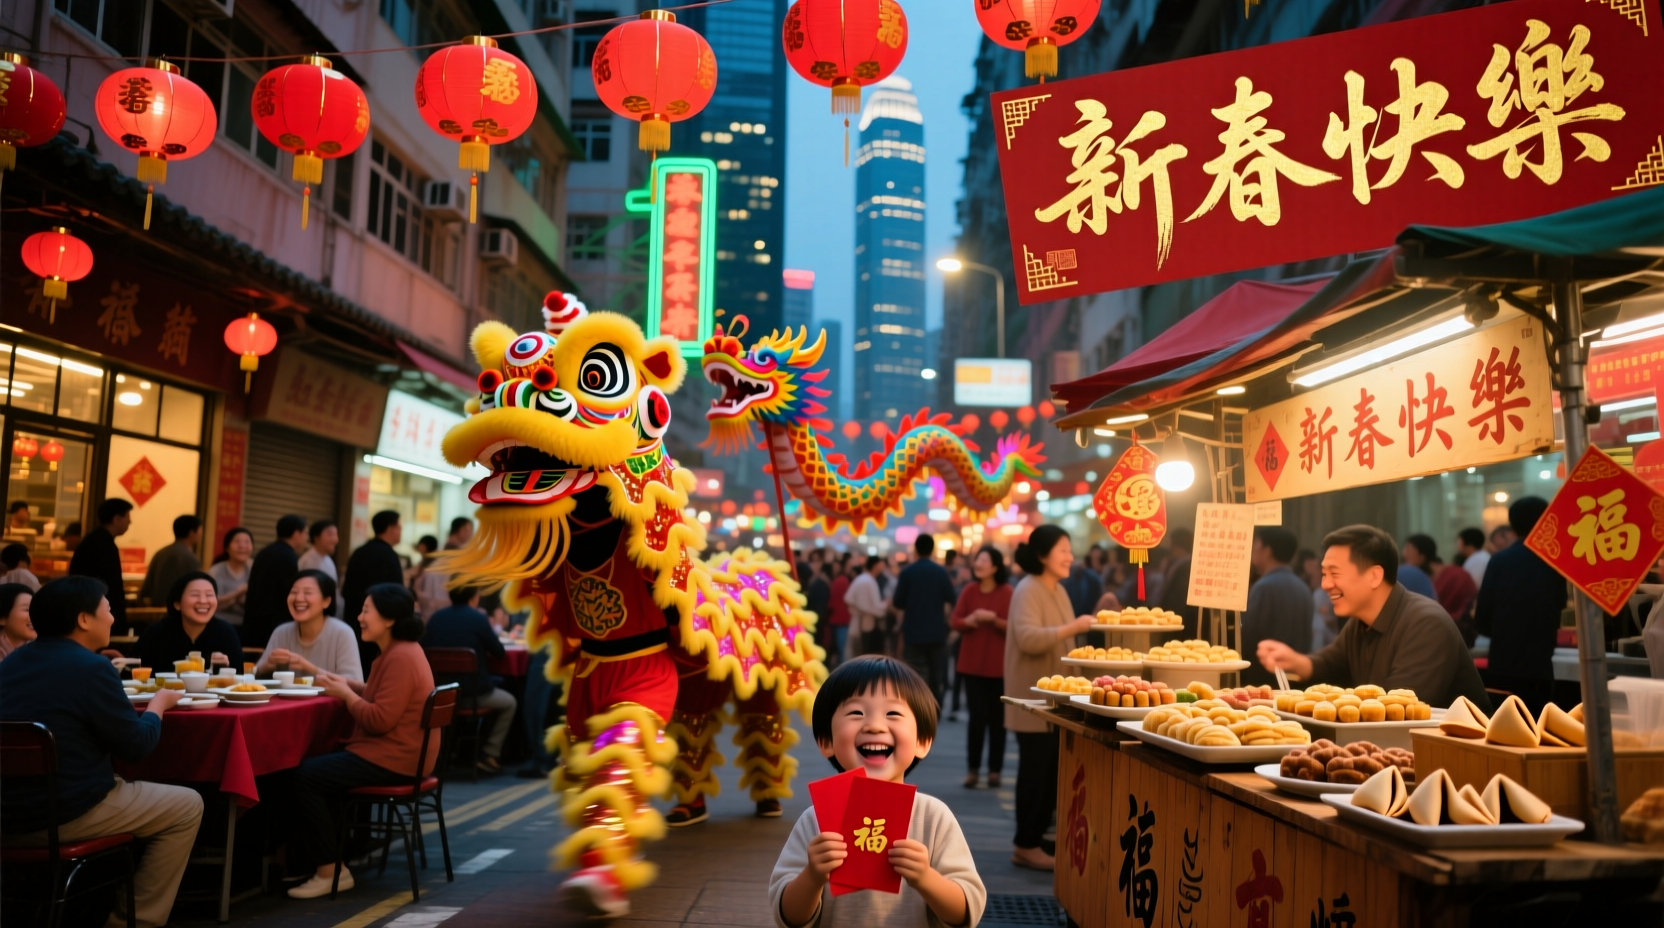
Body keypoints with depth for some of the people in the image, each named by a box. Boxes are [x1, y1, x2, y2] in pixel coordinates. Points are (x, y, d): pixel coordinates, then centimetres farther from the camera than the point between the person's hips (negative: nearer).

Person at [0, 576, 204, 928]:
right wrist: (159, 703, 7)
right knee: (187, 806, 8)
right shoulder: (90, 667, -16)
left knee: (123, 787, 33)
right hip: (61, 816, -9)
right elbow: (137, 745, -10)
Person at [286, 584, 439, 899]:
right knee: (318, 765, 18)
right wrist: (350, 684, 7)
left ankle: (330, 870, 0)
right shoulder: (399, 650, 13)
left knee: (306, 776, -9)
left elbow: (380, 720, -26)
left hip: (393, 760, -12)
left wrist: (345, 694, -12)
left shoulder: (401, 658, -22)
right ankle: (307, 860, 20)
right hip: (396, 753, 12)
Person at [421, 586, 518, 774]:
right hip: (473, 693, -5)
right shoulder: (478, 618, -10)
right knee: (509, 702, 23)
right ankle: (490, 754, 14)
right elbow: (499, 653, -2)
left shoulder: (435, 617, 2)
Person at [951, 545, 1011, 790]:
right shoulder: (969, 591, 4)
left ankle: (994, 769, 14)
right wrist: (970, 620, -18)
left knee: (997, 717, 4)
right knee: (977, 716, -1)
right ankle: (973, 768, 8)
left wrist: (993, 619, -24)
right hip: (973, 663, 2)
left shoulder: (1007, 592, -5)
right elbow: (955, 622, 2)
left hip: (999, 665, -2)